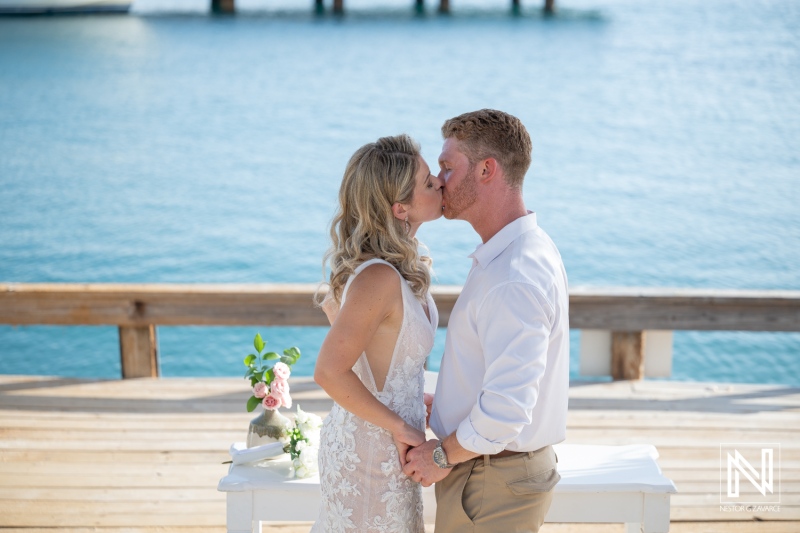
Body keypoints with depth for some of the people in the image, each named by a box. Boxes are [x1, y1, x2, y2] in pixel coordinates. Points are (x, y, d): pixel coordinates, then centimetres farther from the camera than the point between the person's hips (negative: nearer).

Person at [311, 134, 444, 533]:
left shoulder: (399, 264, 1)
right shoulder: (380, 277, -27)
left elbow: (333, 307, 18)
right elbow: (329, 372, -29)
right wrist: (399, 426, -19)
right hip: (373, 451, -9)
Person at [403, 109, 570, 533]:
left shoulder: (513, 281, -26)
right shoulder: (530, 251, 8)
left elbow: (506, 409, -30)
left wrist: (443, 454, -15)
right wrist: (442, 404, 13)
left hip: (491, 484, -10)